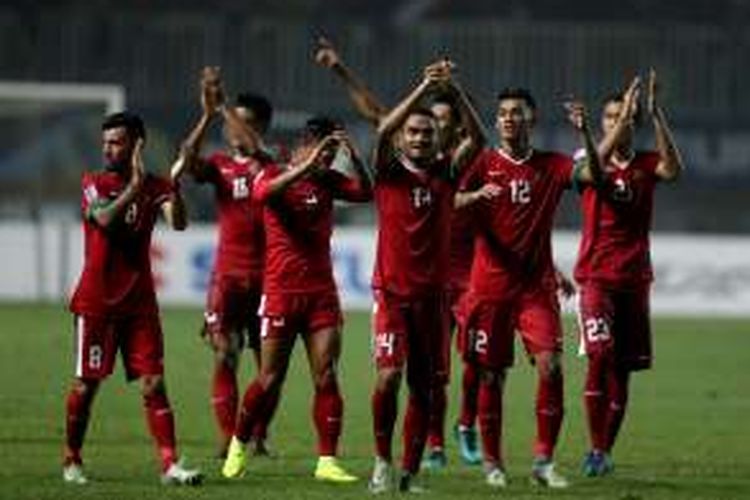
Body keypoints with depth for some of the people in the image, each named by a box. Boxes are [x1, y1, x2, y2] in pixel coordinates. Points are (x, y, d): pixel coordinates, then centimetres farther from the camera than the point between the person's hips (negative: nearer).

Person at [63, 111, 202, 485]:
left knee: (153, 382, -5)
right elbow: (105, 219, -21)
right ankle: (72, 461, 17)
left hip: (140, 300, 2)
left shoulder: (154, 186, 4)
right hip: (96, 300, -2)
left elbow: (178, 223, -14)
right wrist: (135, 185, -28)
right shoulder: (93, 183, -1)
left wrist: (174, 186, -30)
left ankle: (169, 464, -10)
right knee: (86, 383, 2)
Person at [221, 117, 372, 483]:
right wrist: (306, 167, -32)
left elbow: (365, 192, -3)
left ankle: (327, 461, -3)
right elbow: (264, 192, -26)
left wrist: (352, 155, -15)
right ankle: (239, 445, 22)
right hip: (281, 291, -4)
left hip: (322, 293, 4)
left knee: (326, 377, -4)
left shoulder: (328, 181, 9)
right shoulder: (274, 176, -4)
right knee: (270, 379, 1)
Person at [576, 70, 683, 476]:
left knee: (623, 367, 5)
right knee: (600, 355, -18)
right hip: (596, 275, -3)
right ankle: (595, 448, -14)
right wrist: (625, 114, -29)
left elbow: (673, 169, -16)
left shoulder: (646, 164, 6)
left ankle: (606, 449, 16)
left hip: (634, 278, 3)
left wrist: (656, 115, -23)